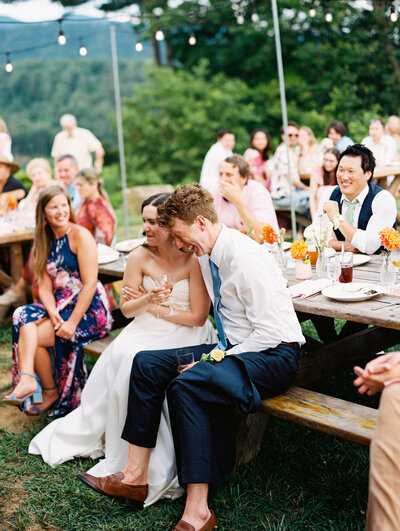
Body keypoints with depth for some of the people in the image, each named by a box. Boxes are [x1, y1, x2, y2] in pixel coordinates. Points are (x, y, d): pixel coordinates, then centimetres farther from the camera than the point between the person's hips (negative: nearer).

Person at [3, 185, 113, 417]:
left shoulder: (80, 235, -10)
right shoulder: (47, 241, 13)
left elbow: (90, 284, -17)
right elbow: (45, 285, 6)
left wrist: (72, 322, -21)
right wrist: (52, 311, -14)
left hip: (90, 310, -6)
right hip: (61, 306, 6)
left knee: (32, 335, -18)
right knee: (23, 318, -20)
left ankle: (51, 393, 0)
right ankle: (27, 379, -21)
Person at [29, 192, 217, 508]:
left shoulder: (194, 259, -15)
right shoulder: (140, 257, -2)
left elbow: (198, 316, -13)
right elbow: (127, 309, 1)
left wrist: (154, 308, -6)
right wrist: (148, 299, -21)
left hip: (185, 333, -5)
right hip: (146, 329, 5)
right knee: (118, 356, -21)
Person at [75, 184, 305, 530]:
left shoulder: (246, 258, -21)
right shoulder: (207, 257, 8)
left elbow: (268, 332, -22)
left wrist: (217, 360, -18)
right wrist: (216, 354, 6)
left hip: (272, 356, -9)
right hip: (234, 349, 9)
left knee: (188, 383, -32)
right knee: (147, 364, -1)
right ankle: (135, 476, 2)